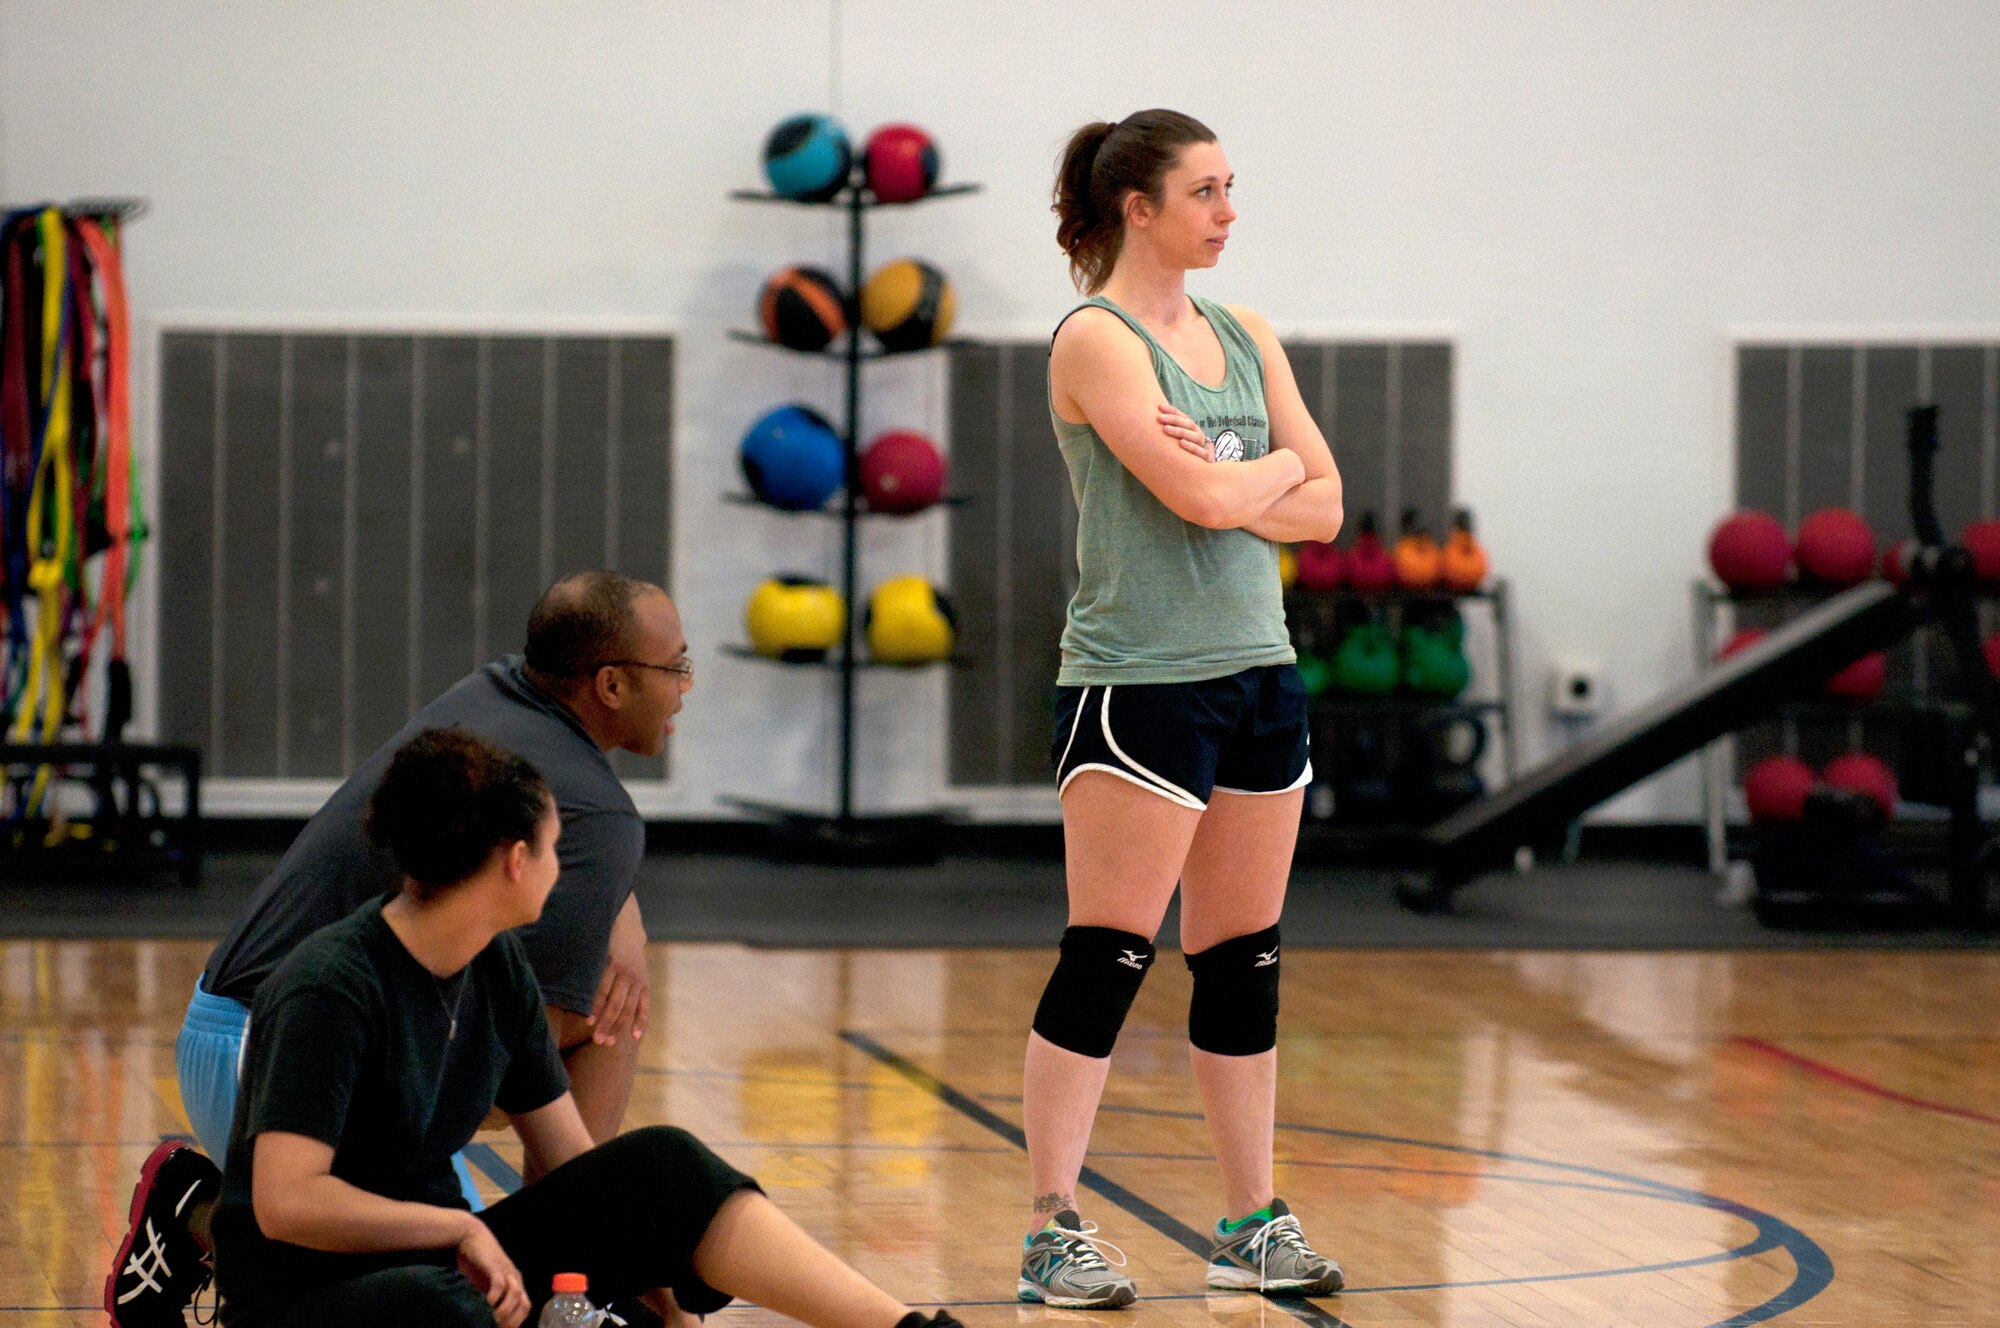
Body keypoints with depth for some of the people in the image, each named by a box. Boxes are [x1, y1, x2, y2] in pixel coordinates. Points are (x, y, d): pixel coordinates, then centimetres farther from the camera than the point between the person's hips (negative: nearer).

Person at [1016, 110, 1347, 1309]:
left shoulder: (1245, 339, 13)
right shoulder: (1097, 340, -9)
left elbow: (1324, 505, 7)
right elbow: (1202, 497, -20)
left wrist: (1226, 488, -10)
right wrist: (1278, 466, -1)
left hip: (1258, 672, 7)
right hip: (1141, 683, -7)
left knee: (1244, 963, 10)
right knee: (1107, 962, -7)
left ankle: (1254, 1222, 16)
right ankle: (1055, 1231, -3)